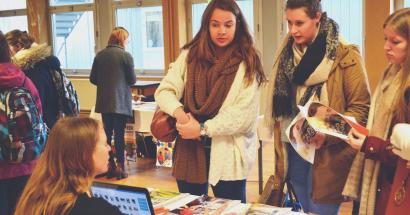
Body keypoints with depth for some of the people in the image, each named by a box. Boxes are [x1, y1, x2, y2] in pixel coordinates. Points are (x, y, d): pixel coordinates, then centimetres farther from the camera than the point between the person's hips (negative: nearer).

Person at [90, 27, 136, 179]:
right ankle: (120, 168, 4)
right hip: (121, 102, -4)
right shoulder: (126, 56, -10)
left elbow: (93, 79, 7)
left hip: (104, 102, 4)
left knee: (107, 132, 12)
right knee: (119, 134, 0)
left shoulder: (99, 55, 3)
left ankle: (109, 166, 17)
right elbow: (132, 80, -6)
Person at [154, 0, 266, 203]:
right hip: (189, 148, 3)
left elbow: (245, 114, -11)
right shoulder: (190, 55, 5)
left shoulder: (247, 63, -4)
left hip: (227, 154, -3)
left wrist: (202, 129, -17)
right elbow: (164, 91, 0)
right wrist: (181, 114, -20)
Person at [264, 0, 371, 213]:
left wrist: (327, 134, -23)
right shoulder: (287, 52, 7)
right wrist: (279, 146, 10)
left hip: (327, 154, -5)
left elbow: (361, 108, -10)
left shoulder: (345, 56, -11)